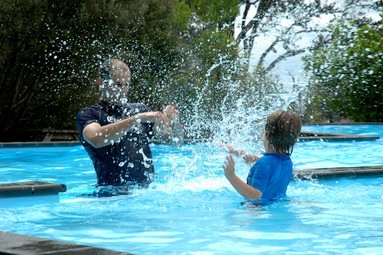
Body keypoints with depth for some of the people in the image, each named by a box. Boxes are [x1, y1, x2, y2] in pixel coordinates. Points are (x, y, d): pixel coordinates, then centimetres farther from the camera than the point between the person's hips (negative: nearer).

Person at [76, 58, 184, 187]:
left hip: (146, 190, 3)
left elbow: (177, 142, 13)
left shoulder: (140, 109, 16)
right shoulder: (87, 114, 5)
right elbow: (96, 139, -19)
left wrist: (175, 122, -9)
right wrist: (138, 118, -21)